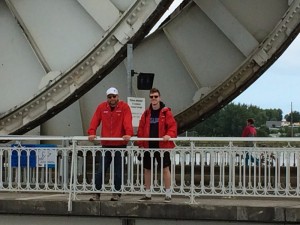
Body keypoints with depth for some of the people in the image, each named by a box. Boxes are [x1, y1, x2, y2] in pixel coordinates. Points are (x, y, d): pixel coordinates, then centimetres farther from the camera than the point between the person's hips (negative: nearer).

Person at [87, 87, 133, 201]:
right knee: (100, 170, 3)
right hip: (106, 144, 3)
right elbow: (95, 120, 0)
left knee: (118, 171, 5)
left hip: (120, 144, -2)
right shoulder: (101, 107, 5)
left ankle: (117, 193, 16)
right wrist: (92, 132, -14)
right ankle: (97, 193, 9)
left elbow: (128, 121, -15)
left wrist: (128, 133, -30)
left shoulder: (124, 107, -3)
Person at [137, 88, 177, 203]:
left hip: (162, 145, -4)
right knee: (147, 169, 10)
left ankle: (168, 194, 6)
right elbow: (141, 128, 11)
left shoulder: (165, 112, -2)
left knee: (165, 168, -2)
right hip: (148, 146, 5)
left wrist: (169, 134, -25)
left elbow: (173, 125, -7)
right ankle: (147, 194, 21)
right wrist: (140, 143, 4)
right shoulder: (146, 113, 9)